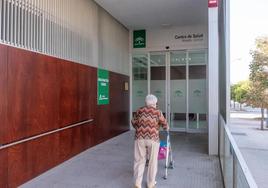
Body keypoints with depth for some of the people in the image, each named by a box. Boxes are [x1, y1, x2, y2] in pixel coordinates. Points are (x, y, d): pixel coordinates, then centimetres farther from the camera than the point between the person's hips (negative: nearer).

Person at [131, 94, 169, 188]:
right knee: (152, 161, 12)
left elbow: (133, 122, 16)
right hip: (153, 139, -2)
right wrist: (166, 127, 27)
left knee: (139, 160, 12)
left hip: (140, 138, 2)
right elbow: (164, 123, 6)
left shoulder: (139, 110, 6)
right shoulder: (157, 112, -1)